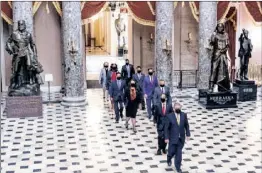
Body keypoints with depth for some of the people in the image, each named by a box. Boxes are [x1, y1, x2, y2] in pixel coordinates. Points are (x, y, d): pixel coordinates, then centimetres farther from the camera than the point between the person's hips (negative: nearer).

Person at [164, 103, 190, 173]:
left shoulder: (184, 115, -3)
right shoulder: (169, 116, -12)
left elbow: (186, 125, 6)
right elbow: (166, 128, -8)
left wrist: (188, 134, 2)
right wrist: (166, 138, -10)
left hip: (181, 138, 2)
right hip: (173, 138, -2)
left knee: (179, 153, 5)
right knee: (172, 151, 7)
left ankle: (178, 167, 20)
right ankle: (169, 159, 43)